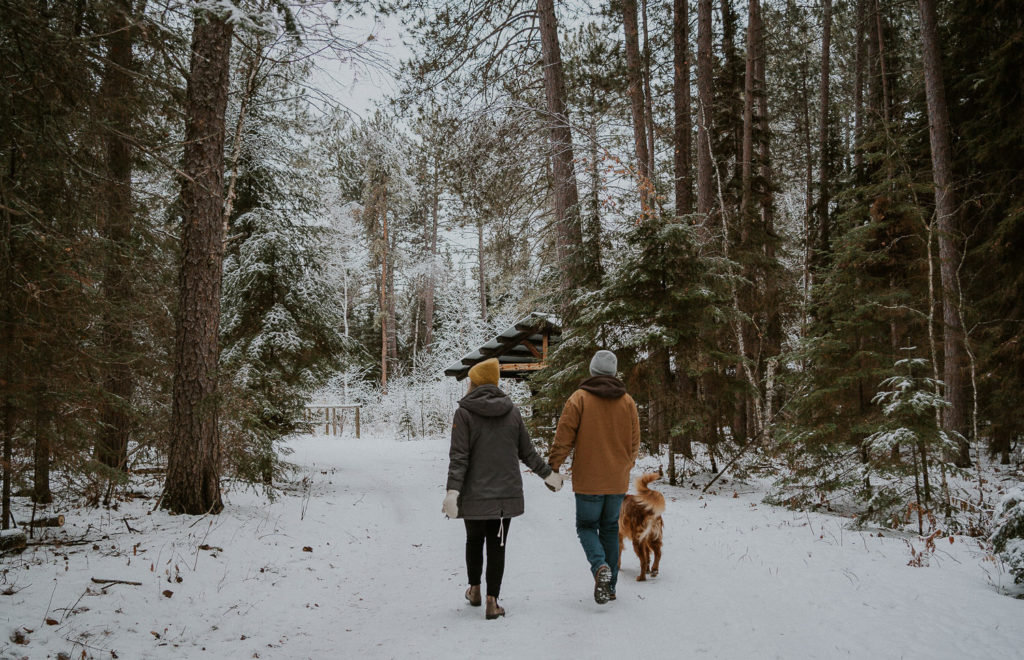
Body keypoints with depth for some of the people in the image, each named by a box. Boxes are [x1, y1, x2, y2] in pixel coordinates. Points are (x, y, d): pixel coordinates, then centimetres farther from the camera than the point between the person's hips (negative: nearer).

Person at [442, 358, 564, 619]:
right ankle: (492, 600, 3)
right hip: (507, 493, 2)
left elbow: (459, 456, -14)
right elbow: (527, 451, 9)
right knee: (497, 546, 7)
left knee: (474, 541, 18)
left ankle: (474, 589, 33)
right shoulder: (512, 411, 3)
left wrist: (453, 490, -17)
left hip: (475, 494, -2)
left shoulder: (464, 412, -7)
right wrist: (548, 473, 23)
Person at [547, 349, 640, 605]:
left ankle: (600, 567, -17)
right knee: (610, 529, 14)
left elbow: (563, 438, -10)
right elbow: (634, 442, 11)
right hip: (617, 481, 4)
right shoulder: (627, 401, 4)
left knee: (587, 526, 9)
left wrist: (553, 467, 1)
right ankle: (610, 586, 16)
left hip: (588, 480, -4)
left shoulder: (579, 398, -8)